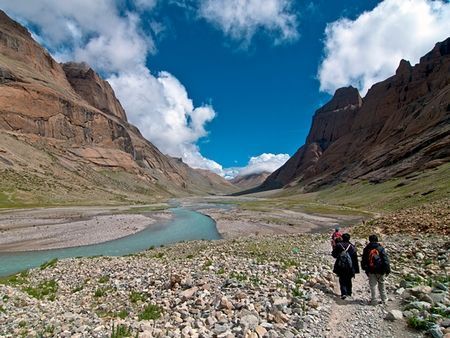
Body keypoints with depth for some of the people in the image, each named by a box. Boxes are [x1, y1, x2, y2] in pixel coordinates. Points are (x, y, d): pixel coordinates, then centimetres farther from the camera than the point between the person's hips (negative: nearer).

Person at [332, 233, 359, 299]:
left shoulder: (338, 245, -8)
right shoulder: (352, 246, -5)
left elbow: (334, 255, -2)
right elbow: (355, 258, -3)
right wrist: (356, 269, 3)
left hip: (341, 266, -2)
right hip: (350, 266, 2)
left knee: (342, 280, 5)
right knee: (348, 280, 19)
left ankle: (344, 293, -9)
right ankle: (349, 292, 29)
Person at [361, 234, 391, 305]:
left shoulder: (366, 249, 2)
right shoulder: (381, 248, -4)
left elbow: (364, 260, 6)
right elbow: (385, 259, -7)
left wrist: (364, 268, 16)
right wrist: (387, 269, -1)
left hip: (370, 271, 0)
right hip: (380, 270, 0)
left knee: (373, 285, 5)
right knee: (381, 284, 15)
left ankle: (374, 301, 5)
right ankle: (384, 299, 24)